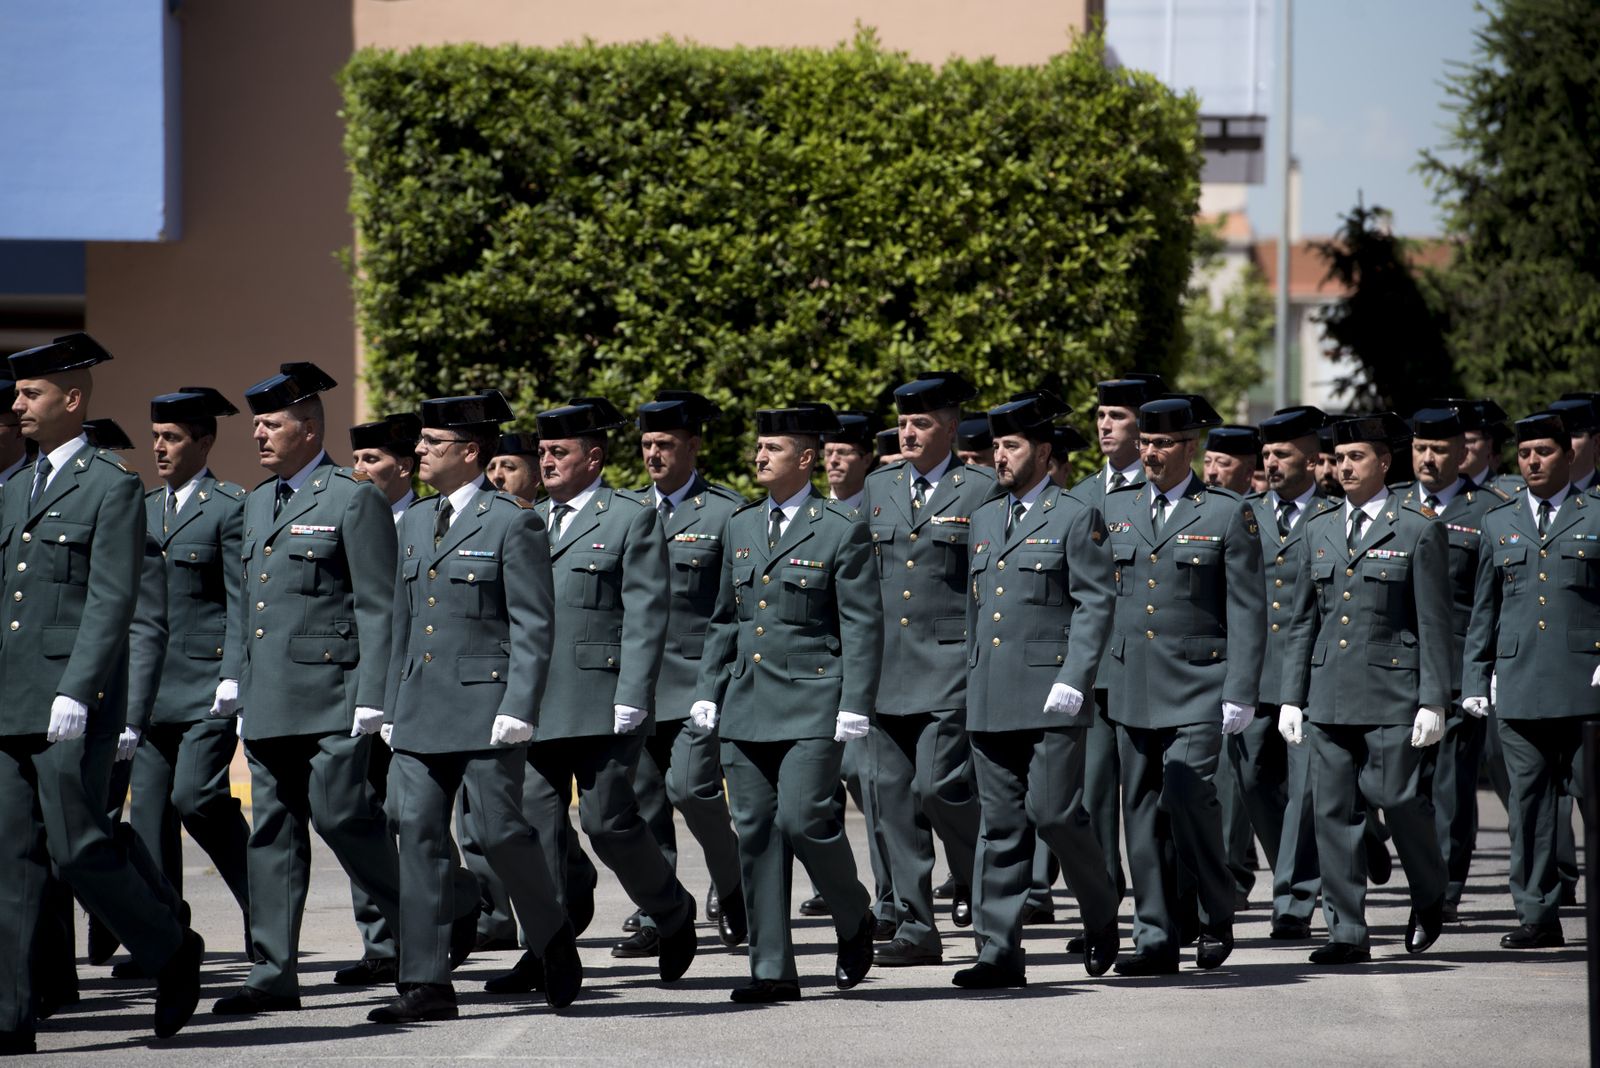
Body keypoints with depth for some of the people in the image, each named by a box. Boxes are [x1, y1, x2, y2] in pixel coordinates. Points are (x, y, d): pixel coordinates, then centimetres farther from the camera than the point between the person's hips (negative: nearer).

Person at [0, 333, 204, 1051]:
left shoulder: (113, 487, -5)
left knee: (78, 847, -8)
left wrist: (76, 693, -20)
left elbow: (112, 602, -12)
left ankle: (172, 954, 13)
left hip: (73, 705, -7)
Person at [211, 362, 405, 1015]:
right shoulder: (258, 503, 18)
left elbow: (378, 608, -9)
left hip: (330, 695, -7)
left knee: (340, 812, -10)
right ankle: (274, 976, 5)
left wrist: (373, 697, -15)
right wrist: (233, 675, 15)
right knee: (273, 831, 5)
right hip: (268, 702, 7)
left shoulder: (353, 500, -5)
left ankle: (402, 933, 11)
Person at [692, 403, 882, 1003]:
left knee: (802, 818, -15)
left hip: (812, 704, -6)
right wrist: (707, 692, 12)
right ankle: (772, 970, 6)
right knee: (756, 833, 3)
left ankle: (854, 919, 12)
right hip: (746, 704, 6)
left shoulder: (841, 532, -4)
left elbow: (863, 626, -6)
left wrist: (856, 706, -12)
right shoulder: (741, 527, 14)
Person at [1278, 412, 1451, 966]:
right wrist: (1291, 696, 10)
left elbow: (1435, 625, -3)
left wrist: (1433, 702, -9)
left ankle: (1430, 897, 22)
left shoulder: (1419, 531, -1)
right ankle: (1347, 932, 5)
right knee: (1334, 812, 1)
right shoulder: (1319, 530, 13)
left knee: (1400, 801, -5)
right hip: (1329, 695, 5)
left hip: (1393, 694, -5)